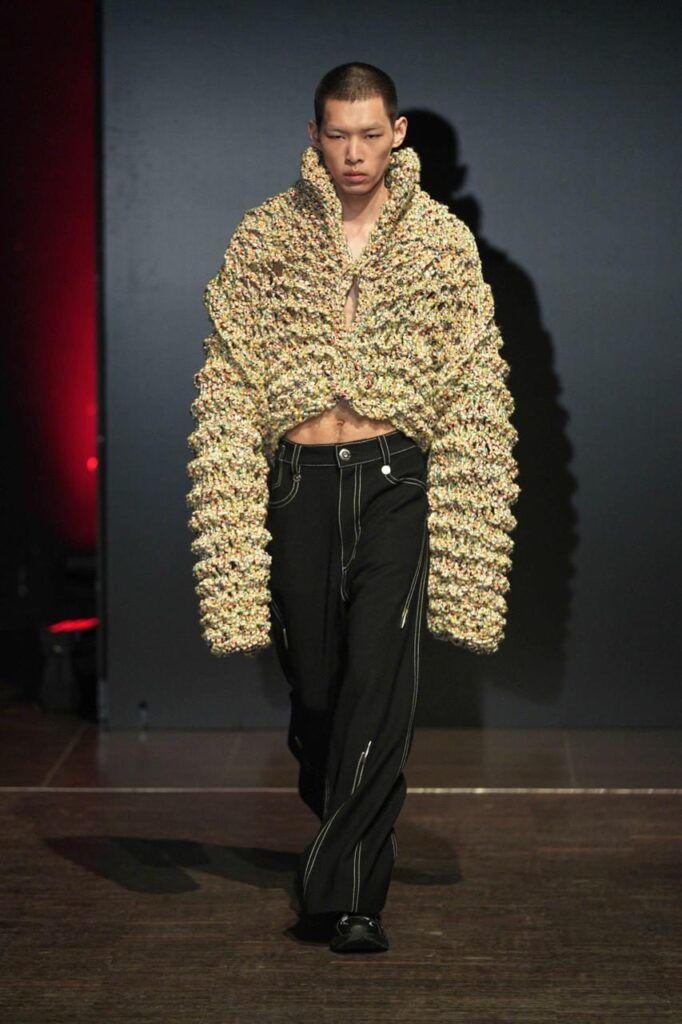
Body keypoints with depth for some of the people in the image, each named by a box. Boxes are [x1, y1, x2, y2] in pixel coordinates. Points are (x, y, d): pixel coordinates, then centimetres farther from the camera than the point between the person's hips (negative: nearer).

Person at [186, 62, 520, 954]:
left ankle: (344, 891, -3)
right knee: (313, 681, 10)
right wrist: (233, 519, -6)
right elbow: (230, 384, 2)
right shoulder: (267, 236, 3)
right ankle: (354, 838, 36)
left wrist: (468, 529, -3)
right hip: (299, 479, 1)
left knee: (379, 687, -9)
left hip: (397, 479, -1)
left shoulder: (443, 241, 3)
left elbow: (475, 394, 3)